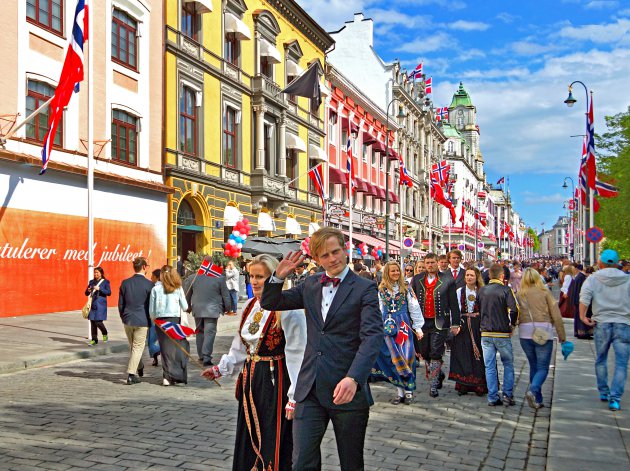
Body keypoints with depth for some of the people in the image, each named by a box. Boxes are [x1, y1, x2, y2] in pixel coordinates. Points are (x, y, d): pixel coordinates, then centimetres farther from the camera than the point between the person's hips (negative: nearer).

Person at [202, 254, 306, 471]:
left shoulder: (288, 310, -17)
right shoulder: (250, 306, 8)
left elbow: (297, 355, -18)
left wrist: (294, 397, -18)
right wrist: (221, 368, 10)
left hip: (275, 382, -7)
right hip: (250, 379, 8)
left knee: (272, 445, 0)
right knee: (247, 443, 15)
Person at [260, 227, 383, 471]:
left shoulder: (364, 289, -6)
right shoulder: (310, 285, 10)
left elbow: (372, 337, -17)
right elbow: (270, 303, 16)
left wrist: (354, 378, -31)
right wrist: (279, 276, -3)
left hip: (347, 389, -3)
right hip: (310, 389, 4)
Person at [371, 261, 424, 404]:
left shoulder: (406, 288, 3)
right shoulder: (381, 290, 7)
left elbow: (414, 308, 3)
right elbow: (378, 310, 9)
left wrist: (418, 327, 0)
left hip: (404, 325, -1)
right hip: (388, 326, 1)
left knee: (406, 356, -4)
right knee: (394, 358, 2)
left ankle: (408, 390, 5)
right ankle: (400, 391, 8)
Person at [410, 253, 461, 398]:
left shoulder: (447, 280, 0)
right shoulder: (416, 280, 7)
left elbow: (453, 304, 1)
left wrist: (455, 324, -2)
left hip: (439, 323, -3)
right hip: (421, 322, 3)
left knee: (435, 354, -4)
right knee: (424, 353, 11)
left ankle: (434, 385, 6)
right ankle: (439, 374, 35)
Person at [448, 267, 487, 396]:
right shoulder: (459, 291, 7)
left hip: (478, 326, -1)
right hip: (463, 326, 1)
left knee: (478, 355, -1)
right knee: (462, 355, 0)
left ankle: (479, 385, 6)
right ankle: (463, 385, 6)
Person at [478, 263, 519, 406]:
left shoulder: (481, 291, 5)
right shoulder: (506, 290, -9)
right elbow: (514, 309, -21)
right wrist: (512, 324, -4)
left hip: (485, 333, 3)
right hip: (502, 333, -3)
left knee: (489, 366, 7)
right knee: (508, 364, 13)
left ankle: (493, 398, 8)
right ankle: (508, 395, 9)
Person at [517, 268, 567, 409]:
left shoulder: (519, 294, 7)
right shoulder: (544, 292, 2)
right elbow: (556, 316, 0)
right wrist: (562, 336, 6)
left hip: (524, 333, 3)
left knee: (533, 366, 16)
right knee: (543, 368, 3)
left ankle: (537, 400, 16)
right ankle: (533, 391, -22)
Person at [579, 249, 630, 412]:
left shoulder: (593, 278, 0)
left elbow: (584, 296, -16)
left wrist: (582, 316, -10)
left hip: (601, 323, 1)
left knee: (601, 360, 18)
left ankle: (603, 392, 28)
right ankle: (615, 398, -7)